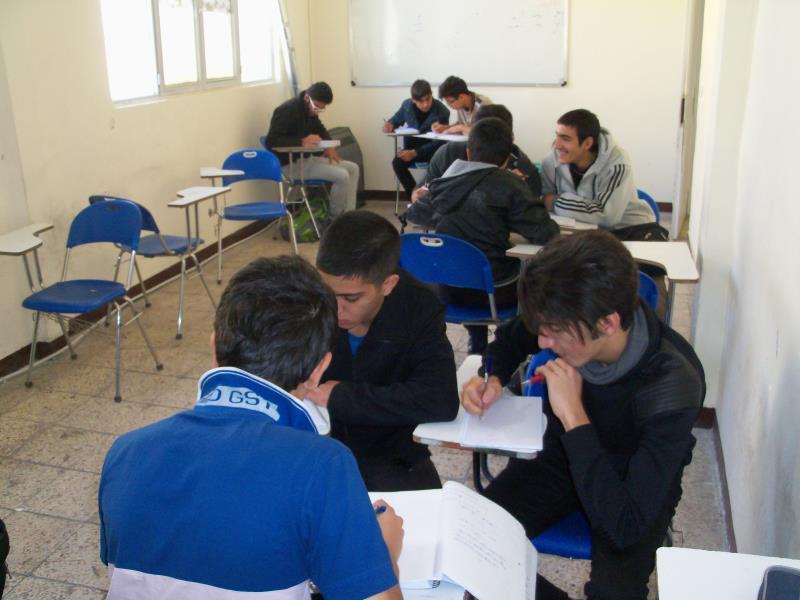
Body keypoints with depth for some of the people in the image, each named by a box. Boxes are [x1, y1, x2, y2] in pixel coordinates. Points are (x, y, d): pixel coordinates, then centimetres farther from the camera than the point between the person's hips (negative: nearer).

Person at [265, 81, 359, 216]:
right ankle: (335, 217, -2)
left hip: (306, 158, 10)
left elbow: (319, 128, 25)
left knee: (352, 168, 5)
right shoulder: (288, 110, -19)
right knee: (342, 176, -22)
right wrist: (302, 142, -36)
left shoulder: (310, 109, 7)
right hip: (291, 164, -10)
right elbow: (271, 141, -27)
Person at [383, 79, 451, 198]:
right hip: (411, 146, 4)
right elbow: (397, 119, 14)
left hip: (432, 149, -3)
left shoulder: (442, 111, -20)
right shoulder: (407, 105, -7)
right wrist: (390, 124, -12)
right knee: (397, 162, -26)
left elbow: (439, 142, -21)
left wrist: (415, 153, -31)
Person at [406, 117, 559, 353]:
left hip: (446, 287, 4)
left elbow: (414, 214, 17)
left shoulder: (444, 182, 1)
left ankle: (478, 347, 40)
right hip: (493, 290, -4)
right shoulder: (509, 185, -12)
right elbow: (546, 233, -17)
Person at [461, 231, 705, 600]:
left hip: (635, 482, -4)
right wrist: (493, 380, -16)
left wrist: (573, 414, -38)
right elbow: (509, 339, 6)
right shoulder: (567, 320, -21)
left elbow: (626, 529, -38)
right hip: (564, 452, 4)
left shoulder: (672, 387, -34)